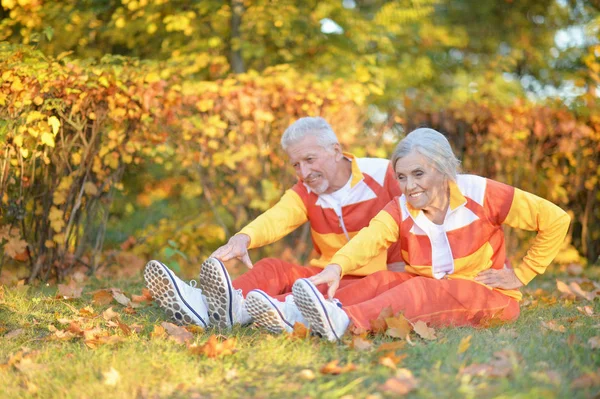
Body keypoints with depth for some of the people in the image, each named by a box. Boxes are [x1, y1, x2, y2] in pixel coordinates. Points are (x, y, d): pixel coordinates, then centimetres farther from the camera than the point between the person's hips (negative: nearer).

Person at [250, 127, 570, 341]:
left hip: (490, 297, -4)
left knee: (422, 290, -32)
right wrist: (337, 266, -49)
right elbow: (370, 238, -28)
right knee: (384, 281, -23)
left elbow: (556, 220, -8)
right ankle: (292, 314, -43)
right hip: (433, 293, 4)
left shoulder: (480, 194, -13)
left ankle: (345, 321, -58)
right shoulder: (400, 210, -5)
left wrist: (520, 275, -7)